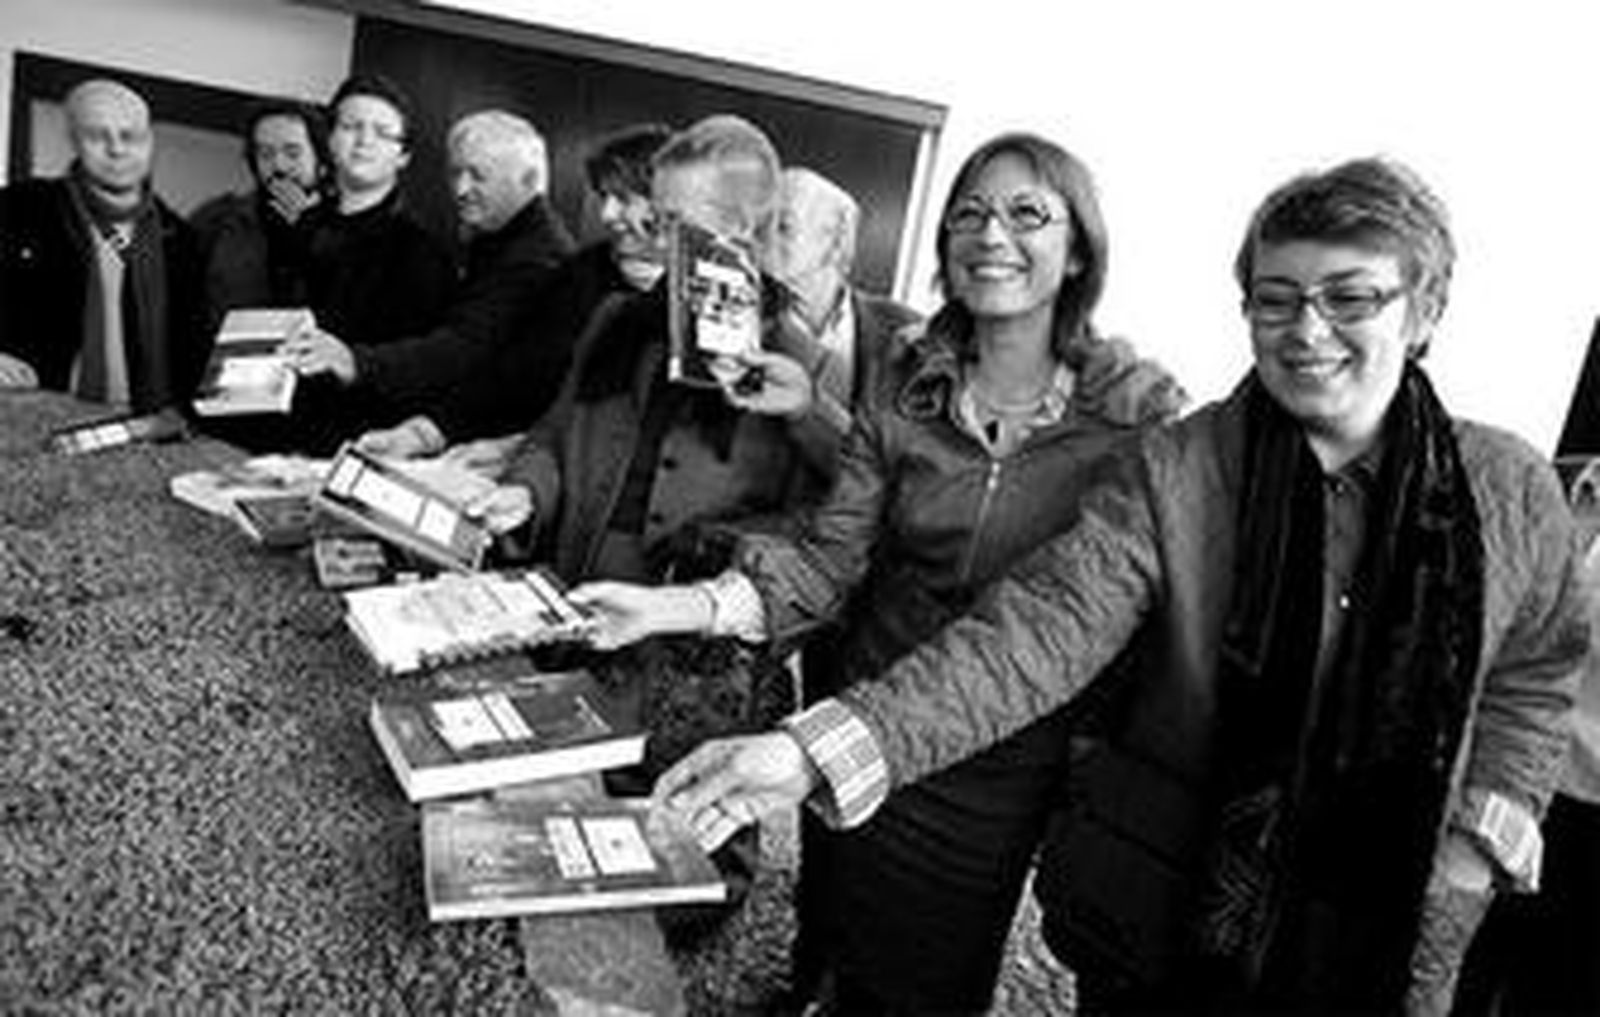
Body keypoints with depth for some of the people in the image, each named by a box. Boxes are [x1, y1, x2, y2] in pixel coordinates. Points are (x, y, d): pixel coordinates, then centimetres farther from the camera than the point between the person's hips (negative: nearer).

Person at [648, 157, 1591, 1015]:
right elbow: (1040, 630, -26)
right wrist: (826, 747, -39)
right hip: (1159, 918, -1)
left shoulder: (1515, 493, -6)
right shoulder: (1172, 473, -14)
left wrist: (1480, 837, -4)